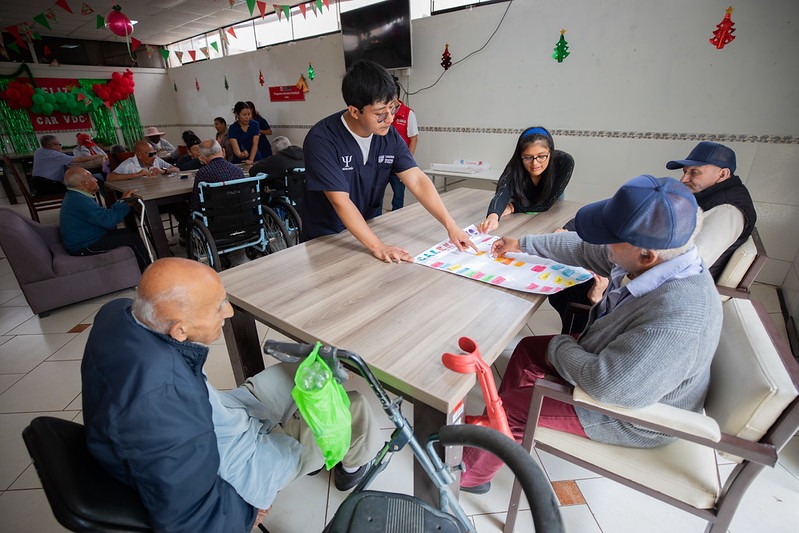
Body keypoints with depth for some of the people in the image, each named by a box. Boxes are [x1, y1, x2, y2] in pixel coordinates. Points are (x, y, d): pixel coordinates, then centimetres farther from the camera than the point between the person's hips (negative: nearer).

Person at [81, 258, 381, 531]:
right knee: (354, 410, -1)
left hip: (211, 421, 8)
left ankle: (313, 452, 40)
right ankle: (352, 463, 35)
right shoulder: (160, 399, -42)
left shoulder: (119, 310, -16)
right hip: (226, 469, -7)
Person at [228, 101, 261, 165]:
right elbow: (235, 146, -19)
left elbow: (255, 144, -10)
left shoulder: (255, 124, -3)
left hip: (255, 160, 1)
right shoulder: (232, 128, -8)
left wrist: (251, 160, -23)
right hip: (238, 161, -1)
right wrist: (240, 154, -42)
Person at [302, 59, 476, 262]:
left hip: (369, 229, 3)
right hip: (325, 239, -3)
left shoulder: (389, 136, -4)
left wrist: (451, 226, -17)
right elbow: (340, 201, -25)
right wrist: (378, 247, -30)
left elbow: (417, 180, -8)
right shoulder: (322, 140, -21)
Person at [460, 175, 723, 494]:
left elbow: (608, 385, -39)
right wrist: (522, 245, 9)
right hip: (619, 361, 8)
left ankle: (469, 474, 23)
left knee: (511, 407, -6)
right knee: (528, 349, 13)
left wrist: (559, 347, -20)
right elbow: (585, 248, -1)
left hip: (636, 414, -8)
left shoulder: (675, 319, -41)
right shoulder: (662, 255, -14)